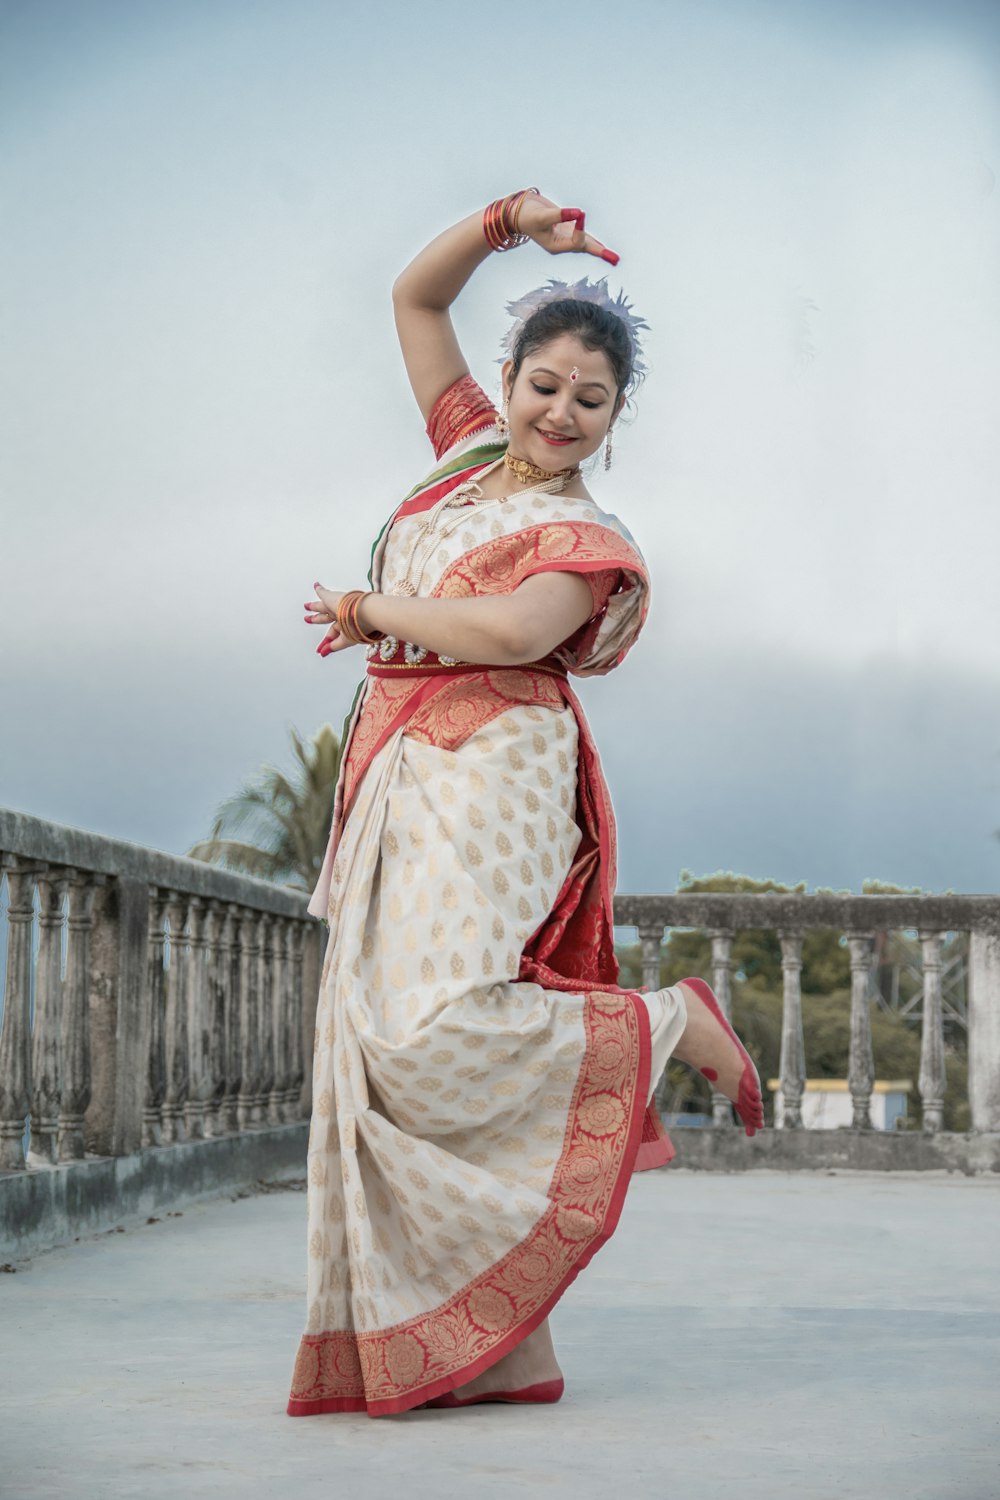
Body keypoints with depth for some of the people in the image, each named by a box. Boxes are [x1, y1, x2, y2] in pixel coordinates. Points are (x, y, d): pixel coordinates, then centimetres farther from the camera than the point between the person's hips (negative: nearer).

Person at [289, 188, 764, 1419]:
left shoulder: (585, 538, 0)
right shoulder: (470, 452, 19)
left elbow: (513, 632, -20)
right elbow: (415, 299, 24)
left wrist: (375, 610, -8)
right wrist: (512, 222, 12)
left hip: (485, 780, -7)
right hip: (398, 785, 7)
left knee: (431, 1035, -24)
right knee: (379, 1050, 0)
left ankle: (670, 1025, -2)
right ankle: (463, 1352, 1)